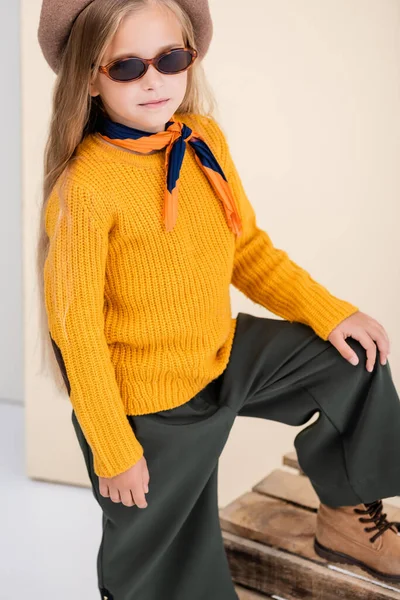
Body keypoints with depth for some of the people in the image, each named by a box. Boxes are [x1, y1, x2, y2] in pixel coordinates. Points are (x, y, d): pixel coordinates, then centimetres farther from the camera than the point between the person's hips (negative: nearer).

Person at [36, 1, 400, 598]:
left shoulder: (206, 139, -5)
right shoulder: (86, 186, -25)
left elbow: (248, 247, 7)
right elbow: (76, 326, -20)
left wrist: (330, 313, -2)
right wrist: (114, 451, -16)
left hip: (223, 356, 6)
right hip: (149, 406, -6)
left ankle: (347, 514, 25)